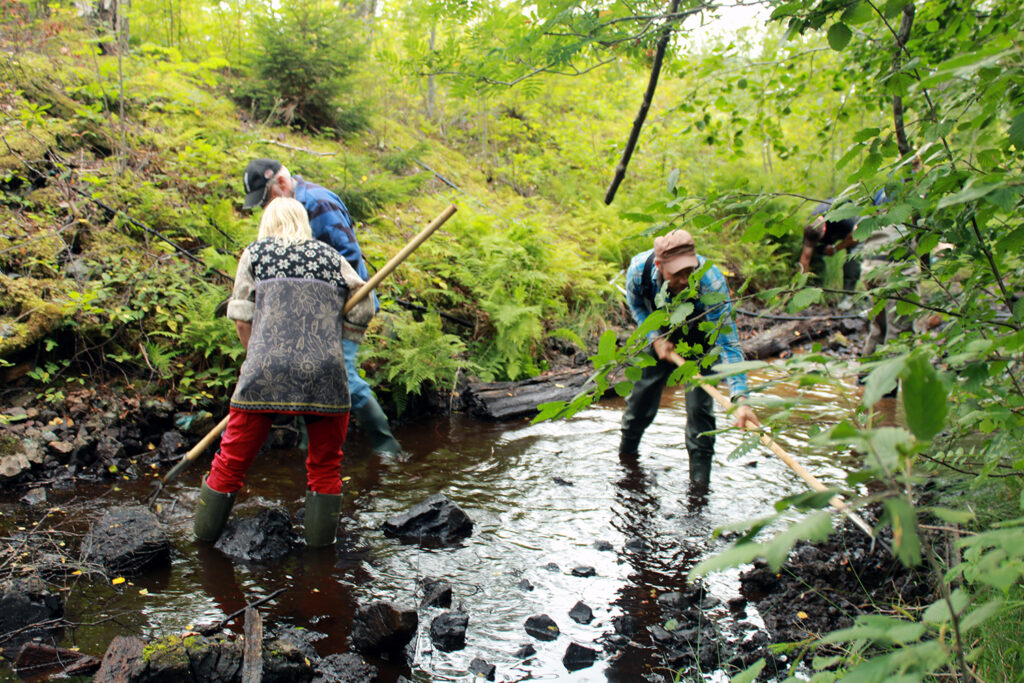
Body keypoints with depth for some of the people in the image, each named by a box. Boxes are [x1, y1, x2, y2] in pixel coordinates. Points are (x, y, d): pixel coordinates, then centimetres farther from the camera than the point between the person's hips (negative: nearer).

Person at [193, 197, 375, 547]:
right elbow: (363, 312, 11)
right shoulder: (332, 258, 17)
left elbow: (242, 319, 10)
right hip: (327, 374, 1)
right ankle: (321, 541, 25)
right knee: (325, 464, 17)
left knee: (233, 459, 15)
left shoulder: (255, 253, 15)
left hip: (266, 373, 0)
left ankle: (204, 534, 31)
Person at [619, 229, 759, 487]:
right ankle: (626, 451, 32)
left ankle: (699, 476, 3)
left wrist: (740, 398, -49)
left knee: (699, 403, -12)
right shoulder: (639, 268, -31)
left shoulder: (711, 283, -40)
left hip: (699, 341, -2)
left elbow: (728, 342, -40)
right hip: (660, 334, 3)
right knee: (643, 391, 8)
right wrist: (655, 338, -20)